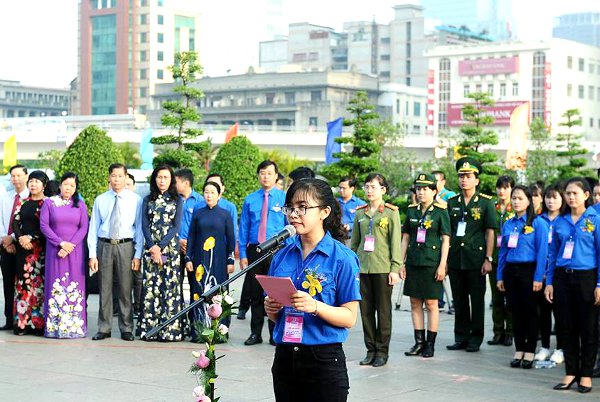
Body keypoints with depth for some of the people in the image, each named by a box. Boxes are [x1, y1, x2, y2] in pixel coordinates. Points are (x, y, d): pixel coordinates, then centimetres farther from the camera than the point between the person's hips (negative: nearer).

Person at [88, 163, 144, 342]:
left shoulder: (135, 200, 2)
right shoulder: (100, 200, 7)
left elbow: (139, 228, 1)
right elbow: (93, 228, 6)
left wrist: (137, 255, -5)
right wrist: (92, 255, -1)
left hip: (126, 246, -1)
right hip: (104, 246, 1)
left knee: (125, 290, 2)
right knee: (104, 289, 6)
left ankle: (126, 329, 12)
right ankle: (104, 329, 15)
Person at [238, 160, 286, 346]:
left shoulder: (284, 199, 1)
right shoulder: (250, 200, 7)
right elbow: (244, 228, 7)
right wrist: (243, 255, 1)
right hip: (254, 250, 2)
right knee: (256, 294, 8)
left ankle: (276, 335, 9)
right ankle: (255, 333, 18)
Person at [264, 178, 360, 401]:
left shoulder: (342, 257, -7)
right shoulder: (282, 256, 8)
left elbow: (349, 318, -10)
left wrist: (315, 306, -25)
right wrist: (271, 309, -6)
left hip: (324, 360, -5)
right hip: (284, 358, 5)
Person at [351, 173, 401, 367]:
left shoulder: (391, 212, 0)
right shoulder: (360, 213, 11)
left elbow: (395, 241, -3)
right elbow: (354, 242, 15)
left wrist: (395, 268, -8)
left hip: (383, 267, -4)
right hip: (363, 267, 4)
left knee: (383, 310, 2)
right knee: (366, 309, 6)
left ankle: (382, 351, 10)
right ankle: (371, 349, 15)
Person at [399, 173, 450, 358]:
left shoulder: (441, 212, -3)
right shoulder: (411, 211, 9)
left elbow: (445, 240, -4)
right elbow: (405, 238, 12)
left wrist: (442, 265, -10)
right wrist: (401, 263, 7)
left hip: (432, 263, -5)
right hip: (413, 263, 5)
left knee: (431, 304, 1)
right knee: (415, 303, 7)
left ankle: (430, 344, 8)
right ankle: (419, 342, 15)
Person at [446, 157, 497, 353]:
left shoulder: (486, 202, -1)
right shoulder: (452, 202, 10)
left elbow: (490, 232, -3)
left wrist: (488, 259, -9)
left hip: (476, 259, -4)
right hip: (455, 259, 4)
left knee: (477, 300, 3)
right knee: (459, 300, 9)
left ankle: (476, 339, 11)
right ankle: (461, 337, 17)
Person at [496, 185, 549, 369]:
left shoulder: (537, 223, -5)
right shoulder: (508, 224, 10)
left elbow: (542, 252, -9)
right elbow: (502, 251, 13)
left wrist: (538, 277, -15)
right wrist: (500, 276, 8)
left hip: (528, 270, -5)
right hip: (510, 271, 5)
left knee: (530, 311, 1)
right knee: (516, 311, 8)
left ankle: (530, 352, 9)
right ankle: (519, 350, 16)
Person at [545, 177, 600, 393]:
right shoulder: (559, 222, 9)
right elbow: (553, 254, 12)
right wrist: (549, 282, 7)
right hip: (563, 277, 4)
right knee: (566, 327, 7)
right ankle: (571, 372, 16)